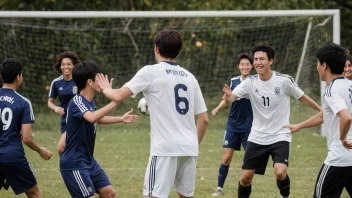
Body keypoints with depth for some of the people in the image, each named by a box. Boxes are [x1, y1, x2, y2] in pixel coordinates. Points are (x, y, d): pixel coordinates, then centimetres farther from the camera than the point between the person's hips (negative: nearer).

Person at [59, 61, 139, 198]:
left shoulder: (89, 102, 8)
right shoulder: (76, 102, -20)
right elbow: (92, 118, -40)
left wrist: (121, 119, 27)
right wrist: (114, 102, -38)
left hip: (89, 160, 9)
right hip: (74, 163, -9)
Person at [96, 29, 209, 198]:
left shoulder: (150, 72, -2)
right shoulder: (189, 77, 15)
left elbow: (119, 96, -9)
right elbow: (204, 119, 14)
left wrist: (106, 89, 14)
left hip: (165, 148, -6)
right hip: (189, 148, 6)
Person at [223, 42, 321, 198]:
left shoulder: (284, 80, -13)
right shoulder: (250, 83, -7)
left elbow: (302, 98, 3)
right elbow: (230, 99, -20)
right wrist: (228, 95, -44)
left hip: (280, 137, -3)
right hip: (257, 138, 3)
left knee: (280, 172, -23)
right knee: (245, 177, 3)